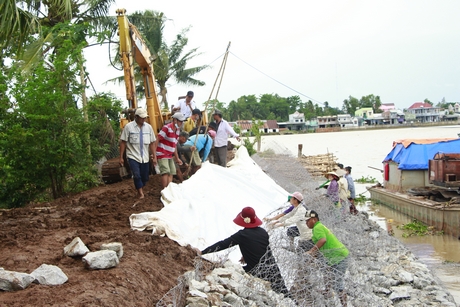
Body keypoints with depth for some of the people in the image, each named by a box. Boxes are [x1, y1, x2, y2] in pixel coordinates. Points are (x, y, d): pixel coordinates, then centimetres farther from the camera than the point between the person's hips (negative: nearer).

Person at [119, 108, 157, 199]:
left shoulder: (148, 127, 6)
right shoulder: (128, 127, -5)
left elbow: (152, 143, 9)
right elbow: (123, 142, -4)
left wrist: (154, 157, 6)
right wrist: (121, 157, -6)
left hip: (145, 157, 4)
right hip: (133, 157, -4)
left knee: (145, 177, 7)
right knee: (137, 175, -18)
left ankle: (140, 191, 30)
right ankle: (141, 194, -9)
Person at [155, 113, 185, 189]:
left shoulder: (177, 130, 12)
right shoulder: (167, 128, -14)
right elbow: (157, 140, -17)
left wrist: (177, 158, 21)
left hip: (170, 155, 9)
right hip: (162, 154, -9)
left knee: (171, 173, 6)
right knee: (166, 172, -17)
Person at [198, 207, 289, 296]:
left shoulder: (242, 235, -9)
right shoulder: (263, 232, 5)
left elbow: (222, 245, -9)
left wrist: (202, 252, -6)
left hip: (256, 272, -5)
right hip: (272, 269, 5)